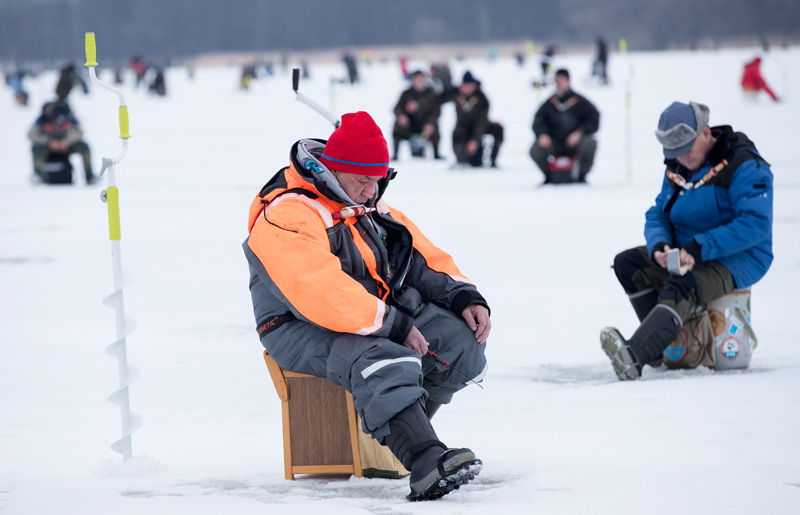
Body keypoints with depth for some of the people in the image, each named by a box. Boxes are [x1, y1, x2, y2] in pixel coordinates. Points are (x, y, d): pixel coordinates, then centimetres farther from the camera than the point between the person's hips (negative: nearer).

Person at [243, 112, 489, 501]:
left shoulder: (370, 207, 12)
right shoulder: (287, 217, -18)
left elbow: (422, 258, 17)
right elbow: (322, 295, -30)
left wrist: (465, 298, -1)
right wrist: (395, 326, -28)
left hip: (377, 314, 9)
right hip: (303, 332, -9)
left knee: (461, 339, -9)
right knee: (383, 361, -37)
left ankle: (401, 427, 4)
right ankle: (426, 464, -55)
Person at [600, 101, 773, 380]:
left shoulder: (745, 166, -17)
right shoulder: (677, 168, 8)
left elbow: (756, 223, -26)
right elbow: (657, 215, 9)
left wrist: (700, 248, -31)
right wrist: (658, 247, -16)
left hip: (738, 259, -9)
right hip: (686, 254, 9)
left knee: (680, 286, -35)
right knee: (626, 263, -1)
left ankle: (634, 357, -54)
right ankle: (667, 343, -5)